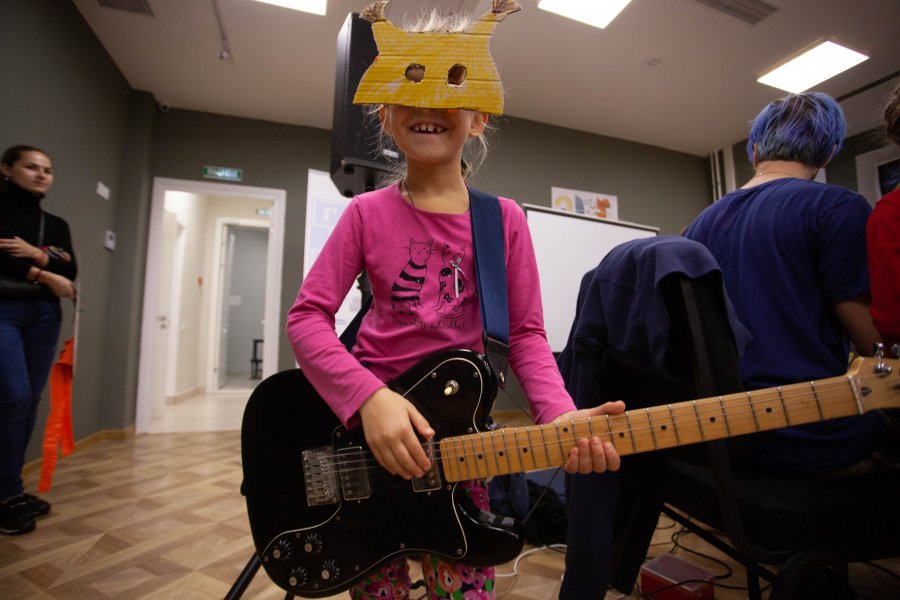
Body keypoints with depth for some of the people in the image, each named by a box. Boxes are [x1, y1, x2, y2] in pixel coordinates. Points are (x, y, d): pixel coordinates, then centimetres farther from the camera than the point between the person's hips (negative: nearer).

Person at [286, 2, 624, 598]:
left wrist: (560, 416, -21)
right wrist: (369, 397, -24)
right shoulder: (367, 213, -3)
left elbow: (526, 334, -3)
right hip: (367, 421, 1)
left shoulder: (505, 219, -2)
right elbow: (308, 315, -8)